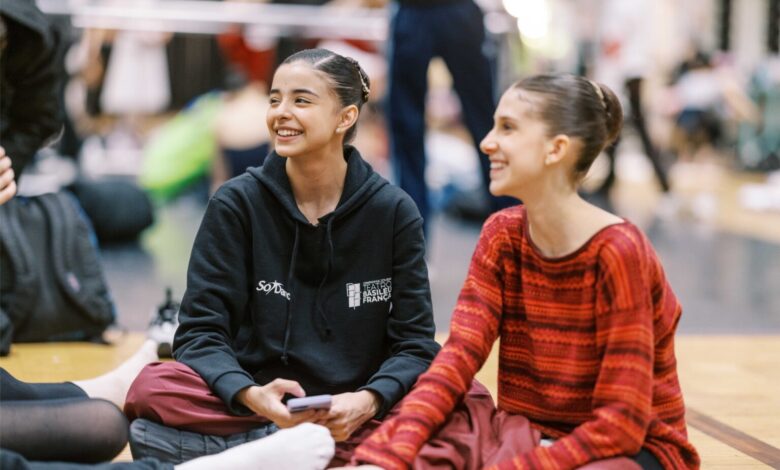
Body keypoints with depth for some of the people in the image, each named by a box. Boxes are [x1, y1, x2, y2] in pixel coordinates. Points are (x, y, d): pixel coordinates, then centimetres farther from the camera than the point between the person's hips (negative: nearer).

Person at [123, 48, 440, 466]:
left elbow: (414, 343, -1)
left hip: (356, 415, 0)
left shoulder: (393, 212, 0)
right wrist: (251, 396, -26)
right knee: (152, 389, -29)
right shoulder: (236, 203, -1)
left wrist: (368, 401, -22)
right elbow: (200, 332, -5)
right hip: (252, 409, 0)